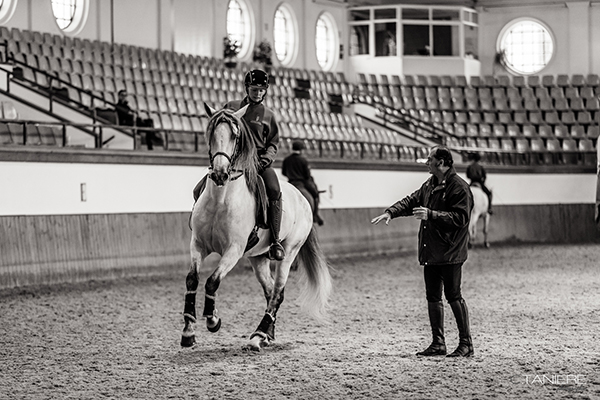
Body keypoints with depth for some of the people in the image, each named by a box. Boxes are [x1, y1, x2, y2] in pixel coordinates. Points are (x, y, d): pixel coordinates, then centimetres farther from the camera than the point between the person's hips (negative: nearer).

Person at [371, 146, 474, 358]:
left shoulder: (459, 187, -14)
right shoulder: (430, 184, 14)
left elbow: (461, 217, -21)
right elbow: (412, 201, 22)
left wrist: (431, 215, -25)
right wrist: (391, 212, 8)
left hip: (450, 252, -9)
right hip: (430, 252, 9)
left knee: (453, 296, -5)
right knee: (433, 297, 10)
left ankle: (466, 343, 3)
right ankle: (438, 343, 16)